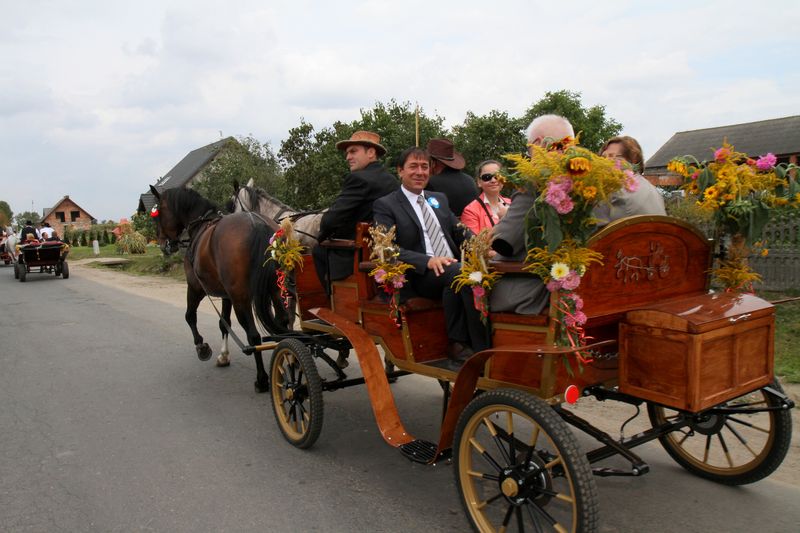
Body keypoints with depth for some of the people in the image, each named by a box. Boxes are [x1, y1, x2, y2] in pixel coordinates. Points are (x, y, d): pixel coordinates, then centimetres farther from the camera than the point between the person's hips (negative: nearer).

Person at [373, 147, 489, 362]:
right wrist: (428, 261, -23)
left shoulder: (439, 199, 24)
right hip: (420, 276, -5)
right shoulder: (385, 205, 4)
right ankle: (482, 349, -26)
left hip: (453, 266, 6)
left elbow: (460, 231, 22)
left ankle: (457, 343, -17)